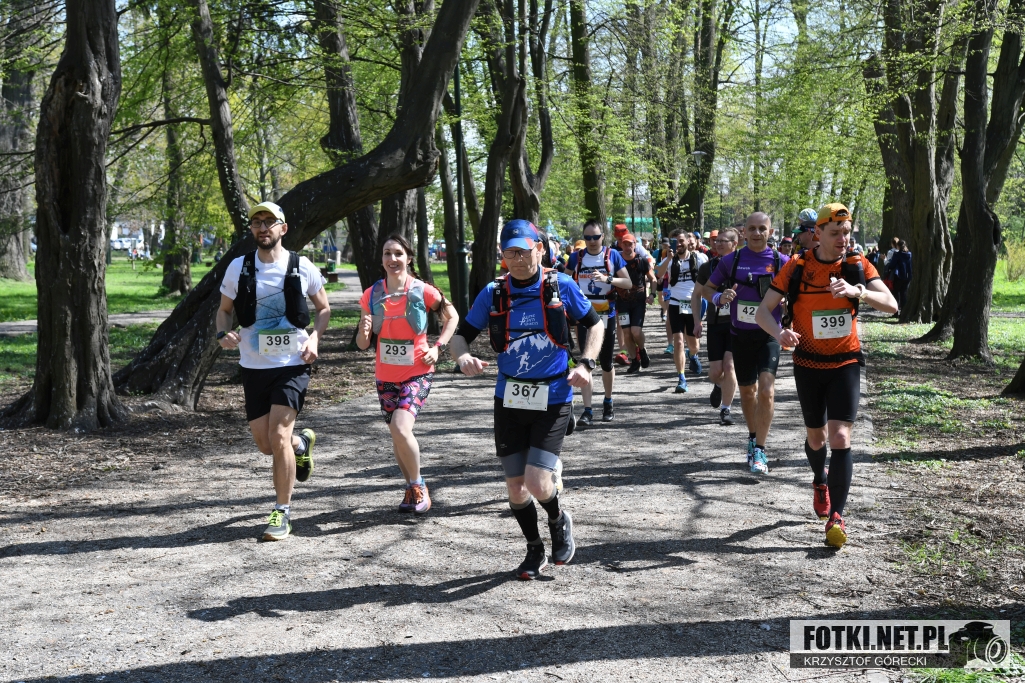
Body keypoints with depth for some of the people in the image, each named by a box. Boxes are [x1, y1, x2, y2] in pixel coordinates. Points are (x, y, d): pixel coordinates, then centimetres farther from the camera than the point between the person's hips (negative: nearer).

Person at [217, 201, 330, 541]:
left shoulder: (302, 267, -2)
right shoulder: (238, 268, 3)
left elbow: (324, 309, 11)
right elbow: (224, 309, 14)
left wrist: (314, 337, -8)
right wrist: (223, 334, -8)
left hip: (292, 364, -3)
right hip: (254, 366, 3)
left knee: (279, 436, -14)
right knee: (265, 444, 7)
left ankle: (282, 512, -1)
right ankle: (302, 443, 42)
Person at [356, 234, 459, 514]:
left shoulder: (423, 291, -10)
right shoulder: (372, 295, -1)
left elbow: (452, 316, 7)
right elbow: (363, 344, 3)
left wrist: (438, 347, -6)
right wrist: (364, 331, -20)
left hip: (417, 373, -4)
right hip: (386, 377, 4)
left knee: (400, 428, -22)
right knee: (397, 436, 12)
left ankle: (418, 486, -1)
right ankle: (412, 487, 33)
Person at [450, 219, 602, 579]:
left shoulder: (561, 285, -3)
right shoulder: (493, 293, 0)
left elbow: (594, 323, 8)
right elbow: (461, 334, 4)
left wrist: (585, 364, -7)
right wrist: (464, 357, -19)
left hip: (553, 399, -2)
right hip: (509, 400, 3)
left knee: (537, 484, -13)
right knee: (515, 488, 8)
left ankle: (559, 521, 22)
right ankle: (535, 550, 33)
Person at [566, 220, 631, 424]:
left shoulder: (613, 255, -1)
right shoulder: (576, 257, 2)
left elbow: (628, 283, -4)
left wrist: (607, 279, -20)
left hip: (606, 316, 0)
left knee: (606, 362, 9)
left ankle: (608, 402, 31)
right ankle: (587, 410, -7)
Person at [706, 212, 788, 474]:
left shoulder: (780, 261, -4)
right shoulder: (731, 260, 0)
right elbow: (709, 288, 10)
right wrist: (720, 298, -12)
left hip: (769, 334, -2)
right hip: (740, 335, 2)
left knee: (766, 390, -18)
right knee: (747, 391, 14)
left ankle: (759, 450, -10)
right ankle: (753, 437, 38)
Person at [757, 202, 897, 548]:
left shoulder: (858, 265, -7)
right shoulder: (796, 268, -8)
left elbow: (891, 305, -16)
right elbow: (763, 311, -8)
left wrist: (856, 291, -34)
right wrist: (780, 332, -30)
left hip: (845, 364, -1)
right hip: (808, 364, 1)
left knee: (840, 438, -14)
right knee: (816, 437, 15)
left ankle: (836, 517, -7)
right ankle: (820, 481, 49)